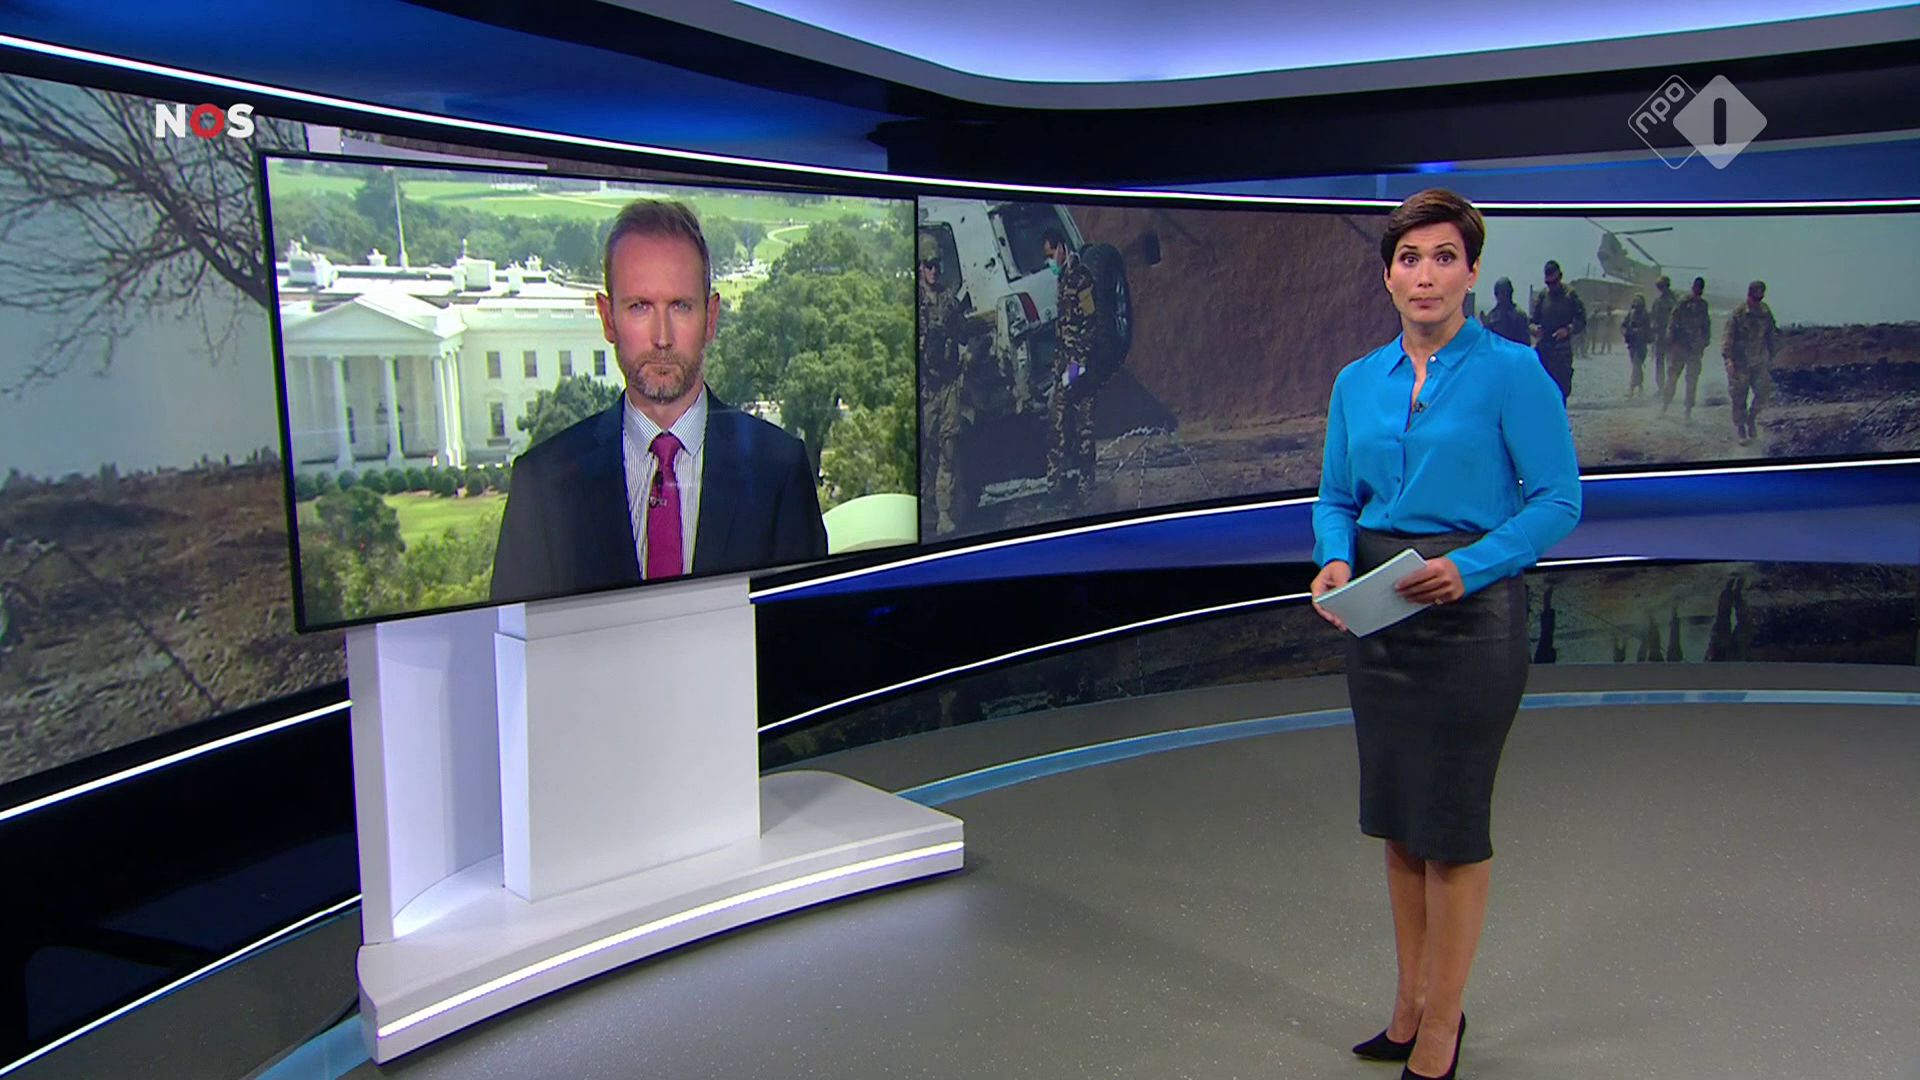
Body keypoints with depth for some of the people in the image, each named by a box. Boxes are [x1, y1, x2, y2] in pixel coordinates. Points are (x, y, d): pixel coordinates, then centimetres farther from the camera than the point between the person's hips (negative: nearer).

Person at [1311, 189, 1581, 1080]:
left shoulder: (1510, 372, -8)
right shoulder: (1358, 382, 7)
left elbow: (1558, 499, -10)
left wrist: (1471, 565, -23)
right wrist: (1335, 560, -9)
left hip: (1471, 613, -5)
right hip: (1376, 614, 6)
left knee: (1451, 824, 2)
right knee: (1396, 817, 14)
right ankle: (1409, 1005, 30)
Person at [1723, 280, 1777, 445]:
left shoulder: (1766, 314, 2)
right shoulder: (1737, 315, -11)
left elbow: (1770, 337, 13)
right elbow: (1727, 338, -12)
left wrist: (1771, 357, 14)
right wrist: (1728, 359, -20)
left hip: (1759, 363, 4)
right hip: (1740, 363, -4)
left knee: (1764, 393, -2)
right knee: (1739, 398, 2)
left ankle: (1751, 419, 24)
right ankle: (1740, 429, 15)